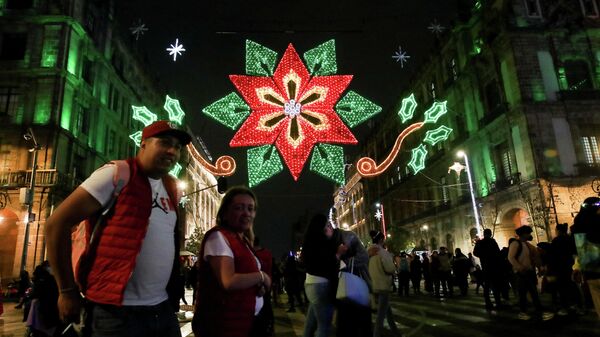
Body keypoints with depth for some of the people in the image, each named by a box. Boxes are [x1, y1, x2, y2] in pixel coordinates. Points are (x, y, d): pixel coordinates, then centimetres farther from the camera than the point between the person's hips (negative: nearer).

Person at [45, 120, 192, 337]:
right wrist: (68, 292, -8)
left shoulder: (171, 188, 10)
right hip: (118, 312, -6)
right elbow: (57, 223, -10)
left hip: (163, 309, 7)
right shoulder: (117, 174, -9)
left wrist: (174, 294, 14)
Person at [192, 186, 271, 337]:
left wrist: (260, 286, -5)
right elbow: (229, 282, -28)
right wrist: (261, 276, -13)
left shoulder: (243, 240, 12)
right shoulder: (219, 237, -17)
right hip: (224, 324, -9)